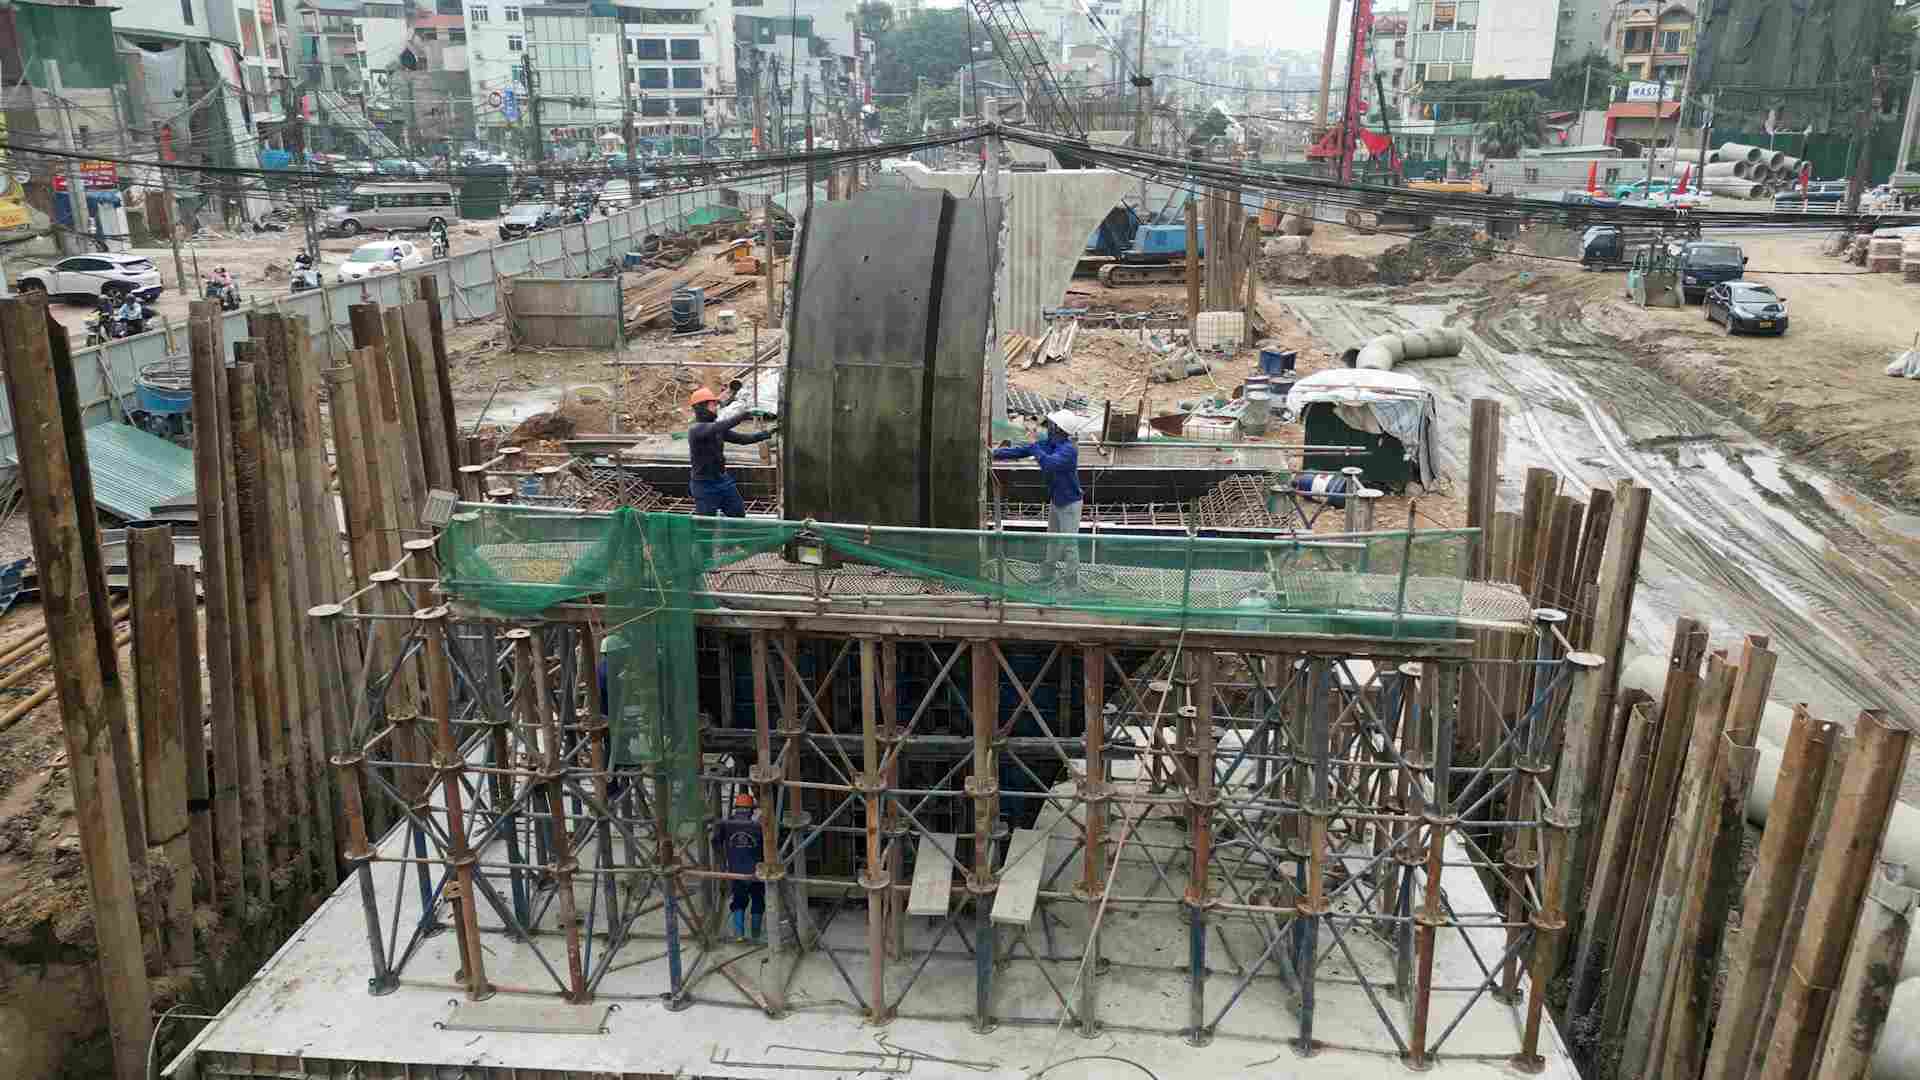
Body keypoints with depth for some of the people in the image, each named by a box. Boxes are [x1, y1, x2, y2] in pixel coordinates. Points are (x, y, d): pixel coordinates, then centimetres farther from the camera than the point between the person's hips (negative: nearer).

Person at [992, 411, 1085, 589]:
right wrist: (996, 454, -4)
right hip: (1055, 501, 9)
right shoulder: (1046, 443, -2)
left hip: (1069, 503, -9)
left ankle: (1072, 584, 9)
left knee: (1069, 544, -2)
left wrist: (1034, 446, -29)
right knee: (1053, 540, 22)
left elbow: (1048, 463, -43)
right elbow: (1021, 451, 3)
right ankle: (1050, 576, 38)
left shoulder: (1068, 450, -28)